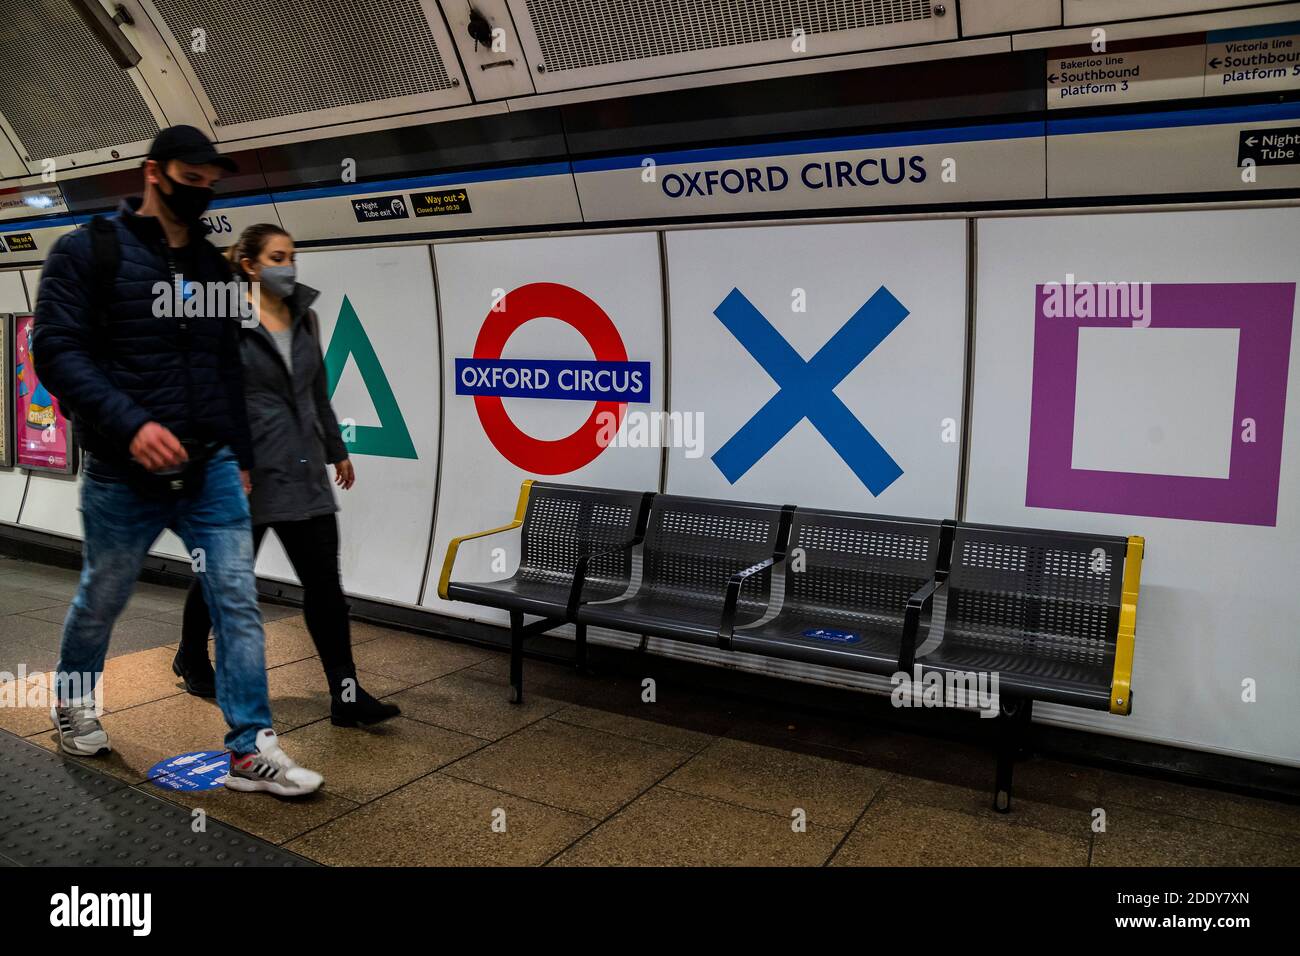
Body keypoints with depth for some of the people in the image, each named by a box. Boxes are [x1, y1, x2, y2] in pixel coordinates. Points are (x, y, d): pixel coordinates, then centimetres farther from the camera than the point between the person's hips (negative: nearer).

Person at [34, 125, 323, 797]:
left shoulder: (212, 265, 12)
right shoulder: (89, 251, -3)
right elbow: (58, 351, -12)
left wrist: (240, 457, 16)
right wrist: (130, 424, -25)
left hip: (211, 472, 4)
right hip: (123, 476, -3)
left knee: (238, 602, -3)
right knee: (100, 601, 15)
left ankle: (251, 749, 3)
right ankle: (73, 703, 43)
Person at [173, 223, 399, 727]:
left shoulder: (304, 317, 9)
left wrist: (337, 450, 21)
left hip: (303, 473, 5)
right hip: (249, 473, -5)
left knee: (325, 582, 0)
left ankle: (346, 696, 3)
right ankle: (191, 658, 41)